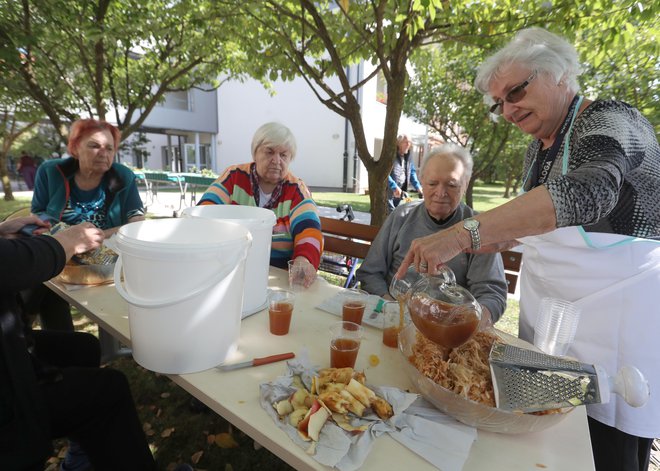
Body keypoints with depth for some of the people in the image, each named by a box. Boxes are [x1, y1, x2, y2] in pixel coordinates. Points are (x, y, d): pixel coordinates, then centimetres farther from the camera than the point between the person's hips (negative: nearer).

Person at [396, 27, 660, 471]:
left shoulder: (610, 120, -13)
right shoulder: (538, 149, 10)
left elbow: (587, 191, -36)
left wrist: (464, 232, -44)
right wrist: (485, 240, 3)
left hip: (614, 318, -7)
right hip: (548, 316, 7)